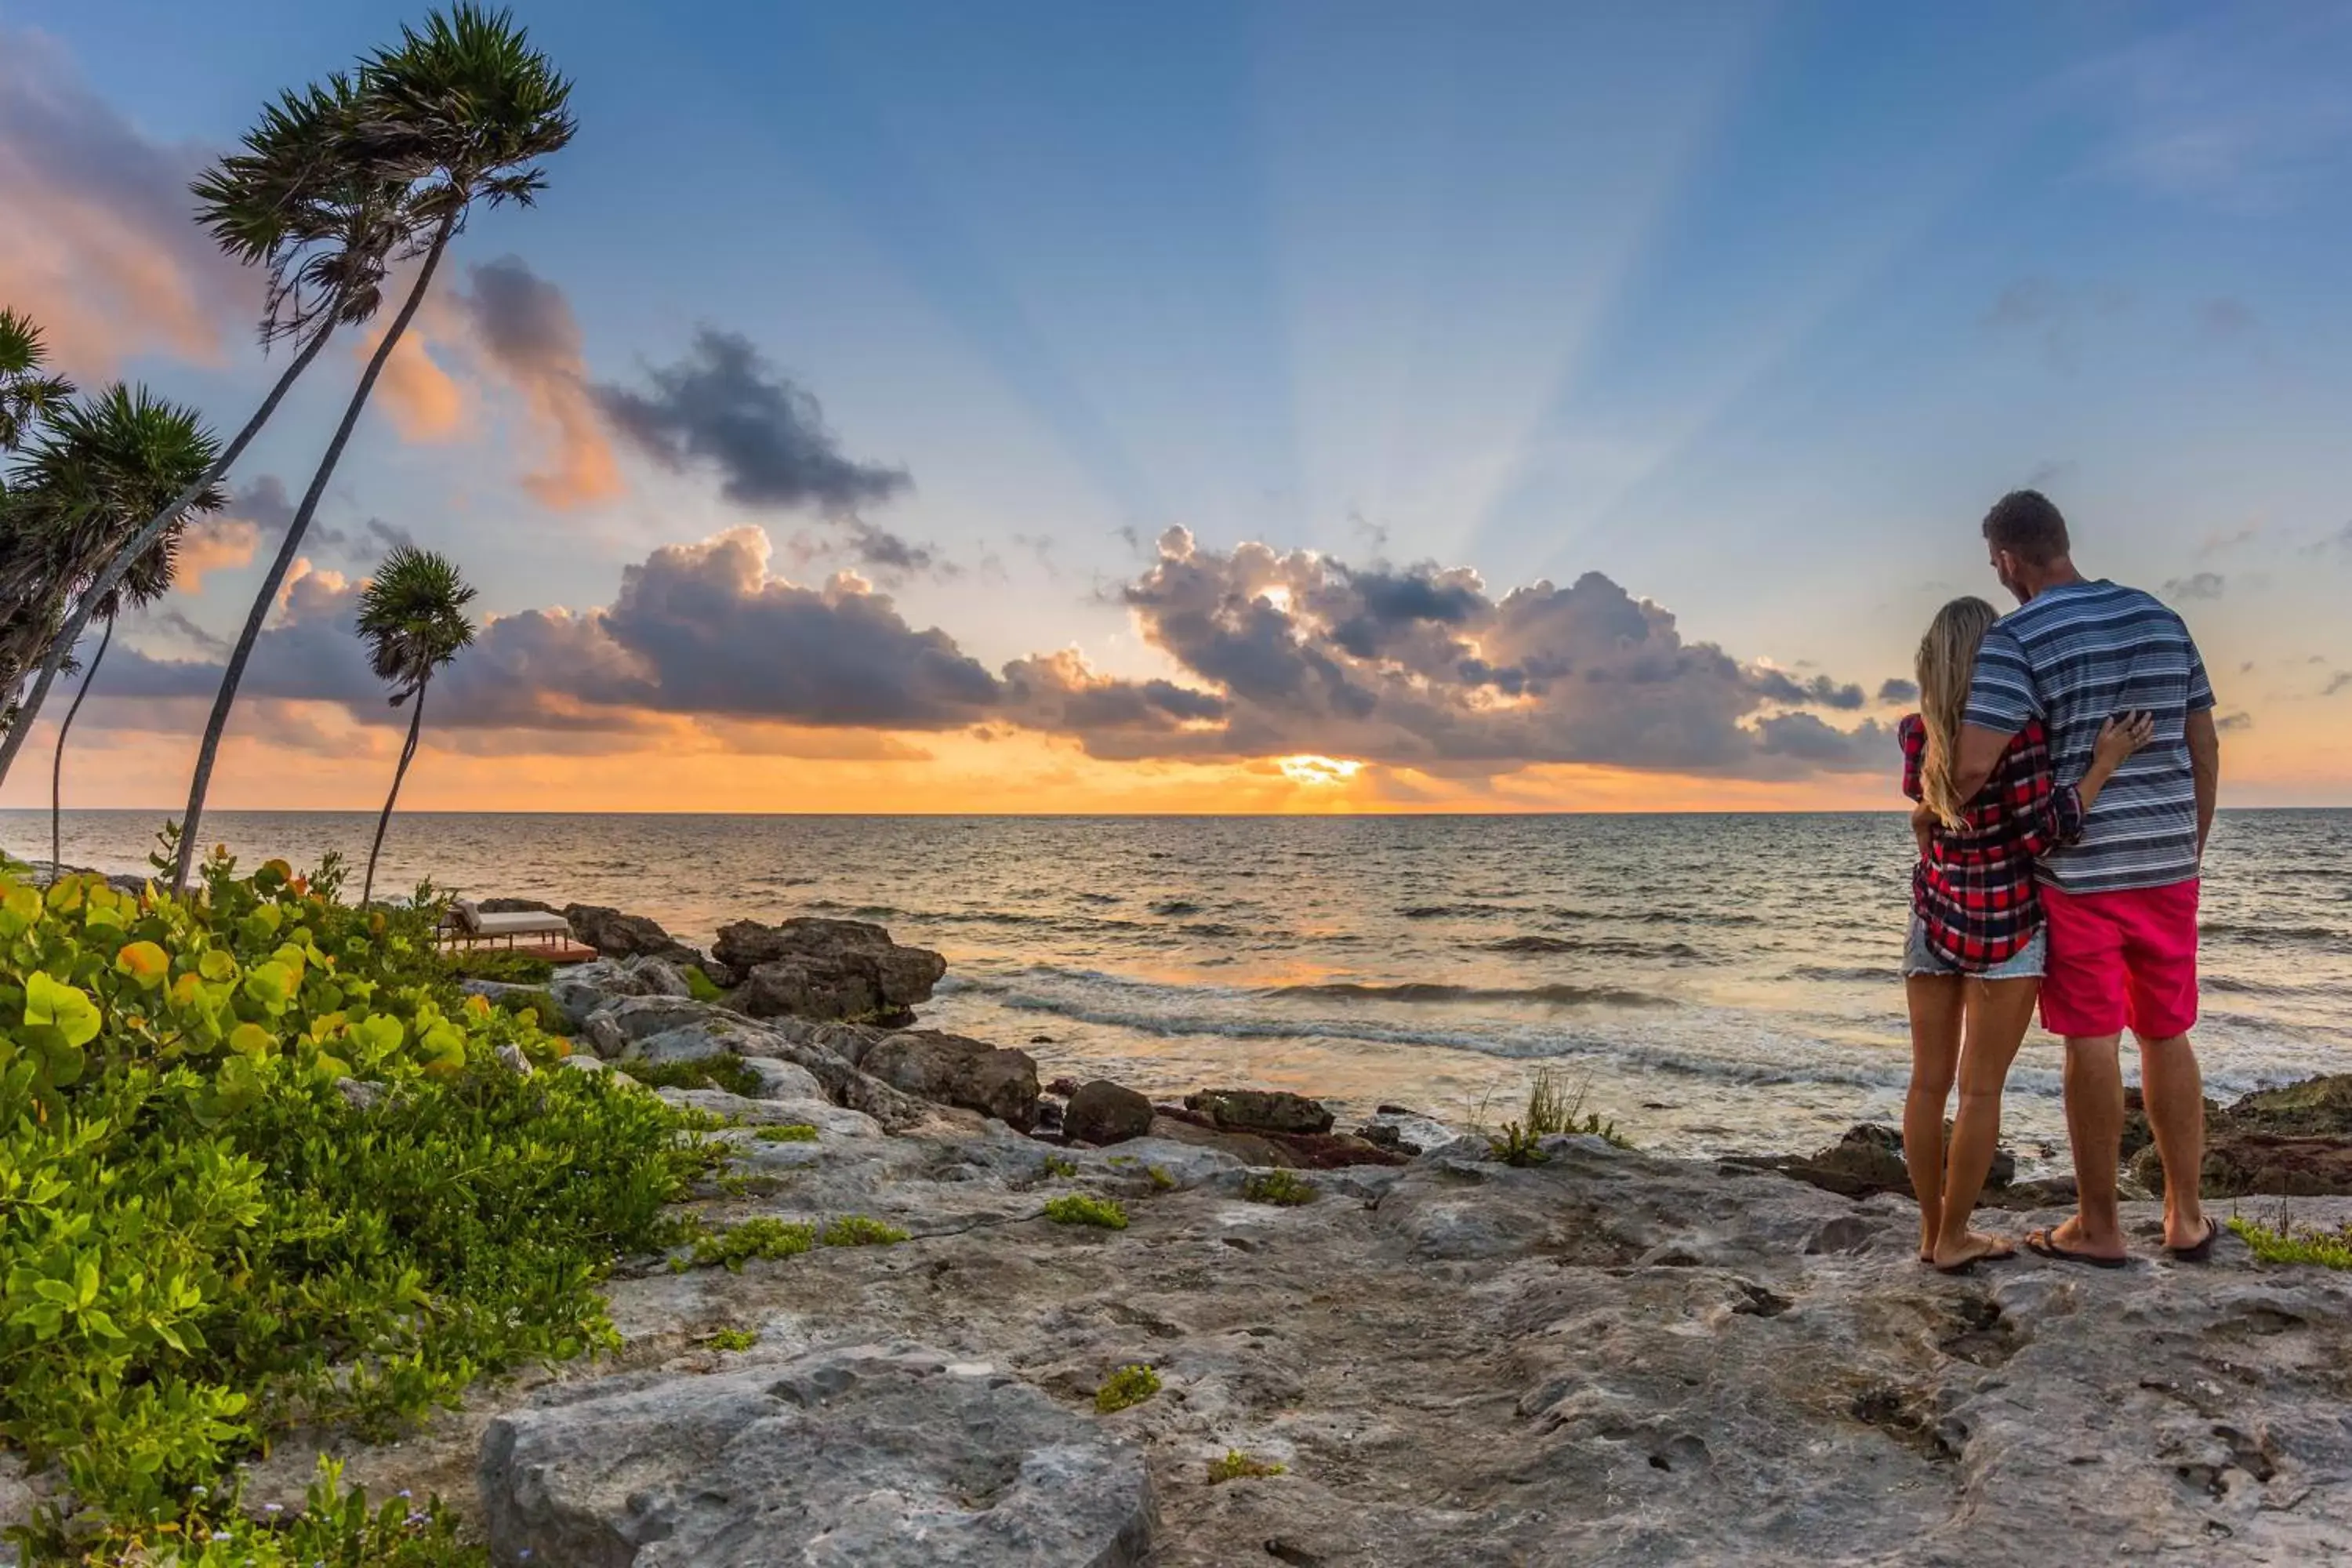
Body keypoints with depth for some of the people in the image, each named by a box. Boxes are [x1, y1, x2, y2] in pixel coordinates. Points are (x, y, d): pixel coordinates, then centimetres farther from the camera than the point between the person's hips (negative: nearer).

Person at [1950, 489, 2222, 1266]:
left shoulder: (2015, 637, -12)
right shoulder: (2160, 618, 8)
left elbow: (1973, 765, -24)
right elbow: (2205, 748, 10)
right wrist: (2191, 850, 18)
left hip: (2079, 871, -5)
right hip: (2167, 865, 6)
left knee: (2091, 1042, 3)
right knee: (2167, 1036, 15)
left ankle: (2098, 1227, 13)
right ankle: (2186, 1217, 23)